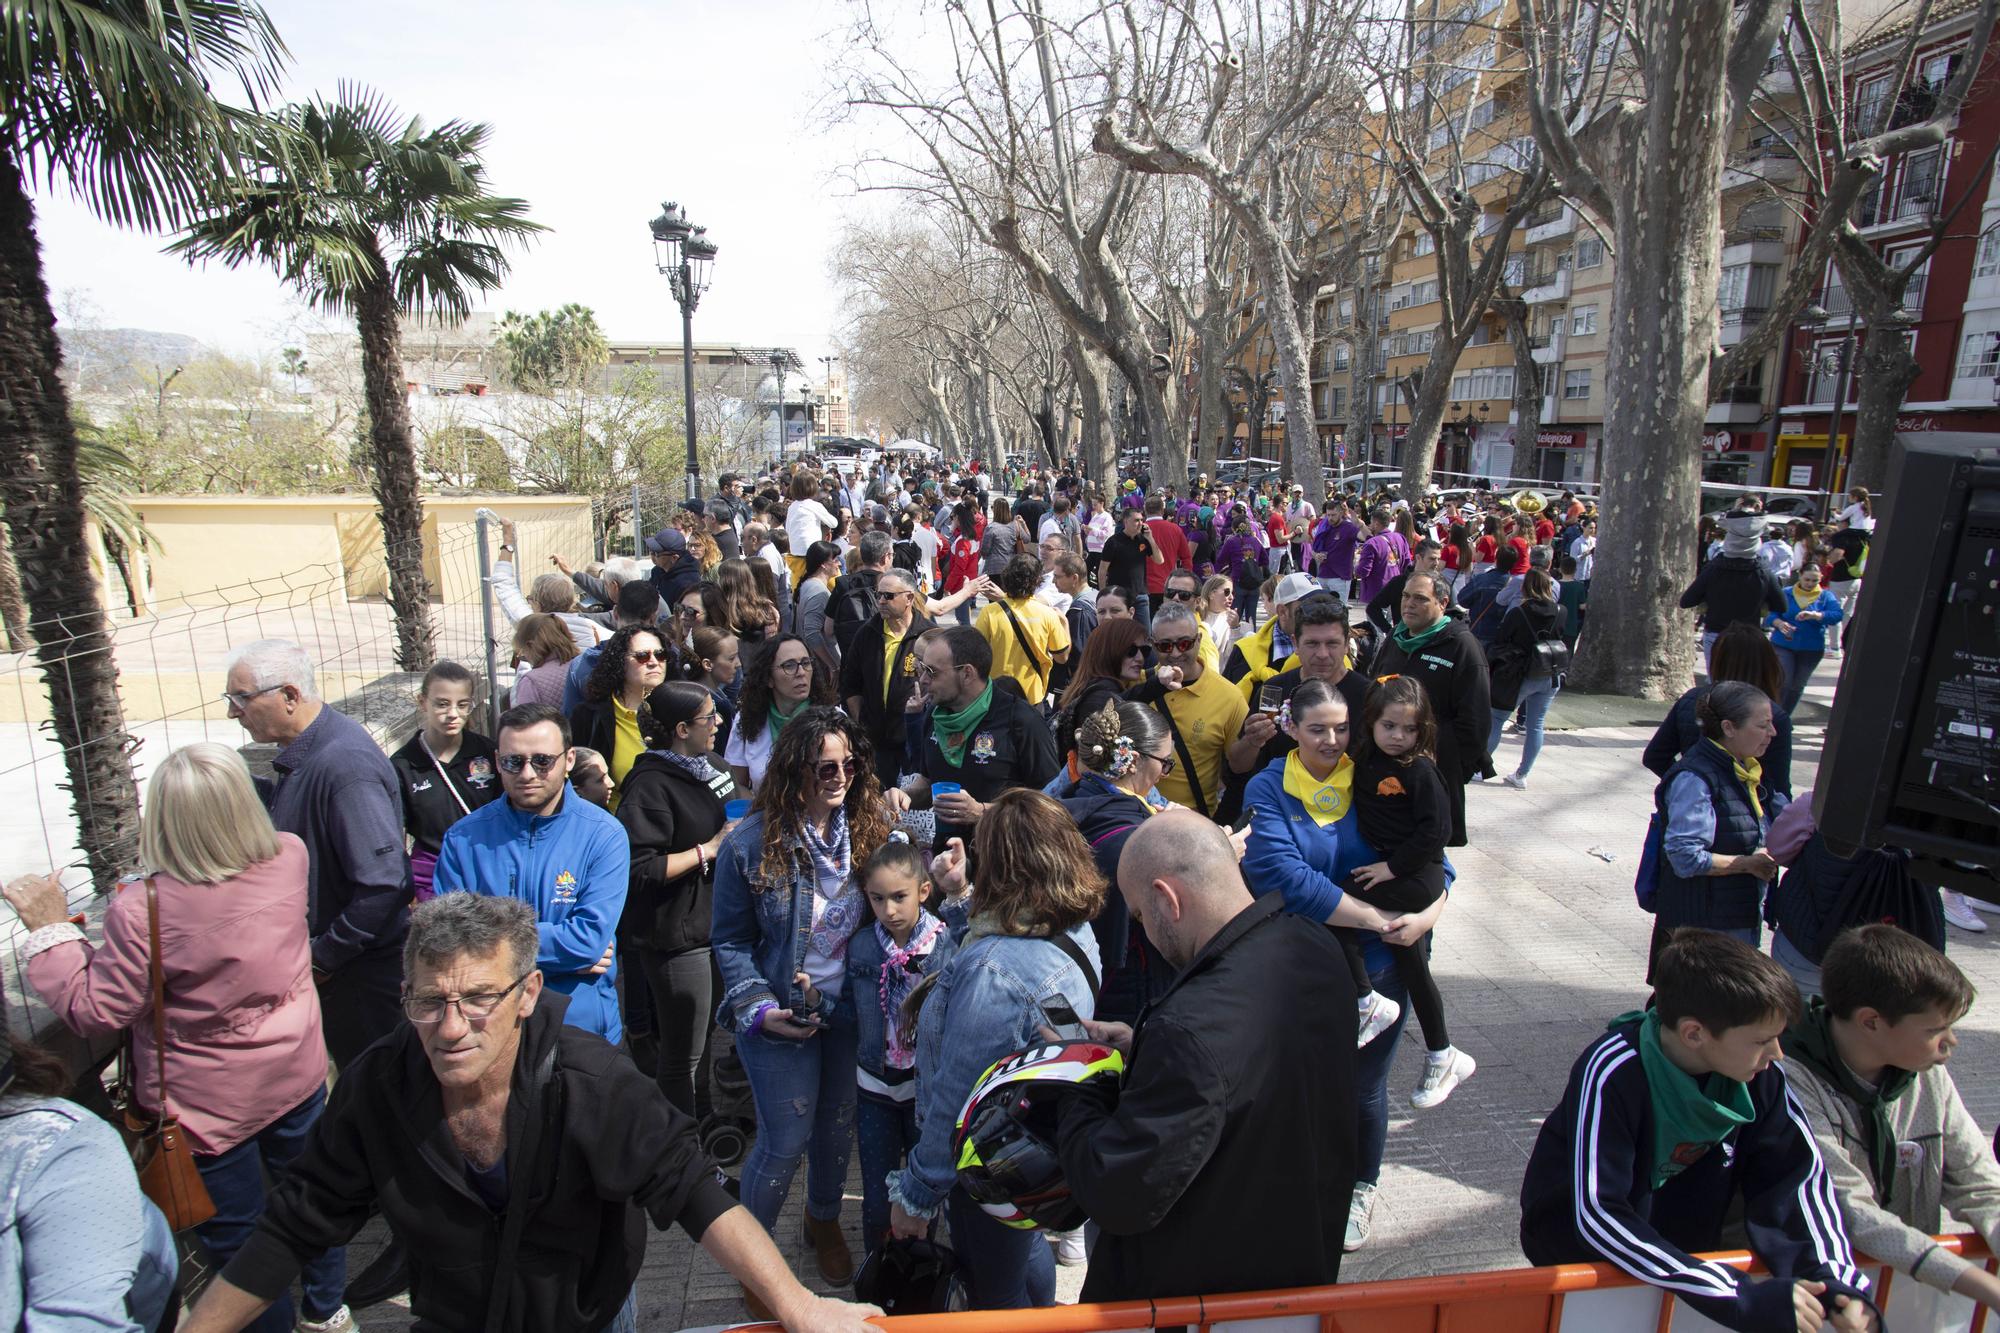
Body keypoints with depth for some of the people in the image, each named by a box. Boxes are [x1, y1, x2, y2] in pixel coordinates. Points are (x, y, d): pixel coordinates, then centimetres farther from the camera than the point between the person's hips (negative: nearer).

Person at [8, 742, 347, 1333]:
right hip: (297, 1076, 5)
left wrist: (49, 928, -9)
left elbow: (94, 1013, -15)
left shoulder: (142, 910, -30)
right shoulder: (289, 857, -16)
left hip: (211, 1105, -4)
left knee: (237, 1231, 20)